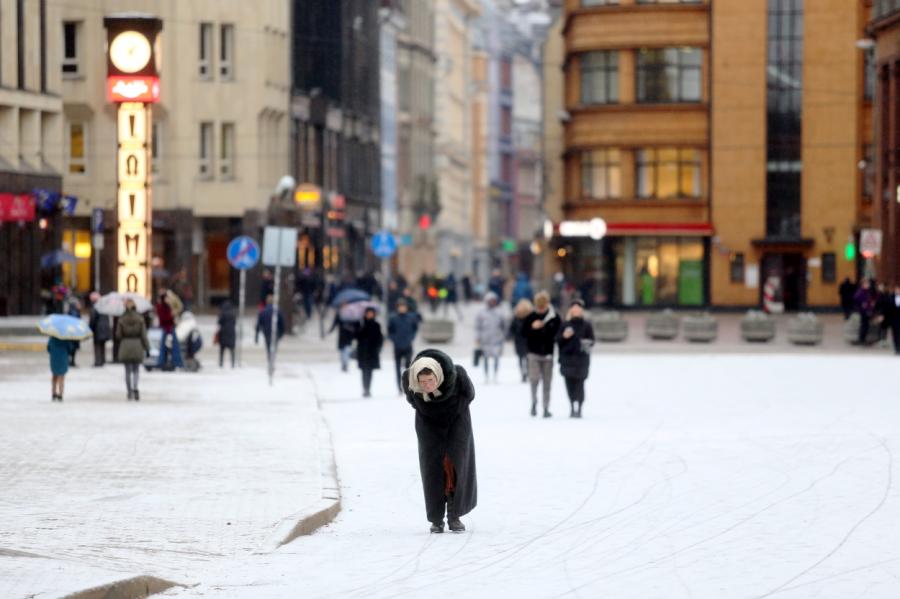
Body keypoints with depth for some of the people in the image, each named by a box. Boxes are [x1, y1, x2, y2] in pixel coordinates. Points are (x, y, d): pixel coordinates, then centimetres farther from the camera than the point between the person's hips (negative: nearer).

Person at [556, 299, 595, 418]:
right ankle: (573, 407, 12)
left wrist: (587, 344, -18)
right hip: (567, 358, 2)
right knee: (570, 385, 2)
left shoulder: (586, 326, 5)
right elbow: (558, 340, 9)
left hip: (581, 359, -2)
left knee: (579, 385, -10)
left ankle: (578, 408, -12)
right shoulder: (565, 325, 10)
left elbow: (591, 341, 4)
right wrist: (564, 336, -11)